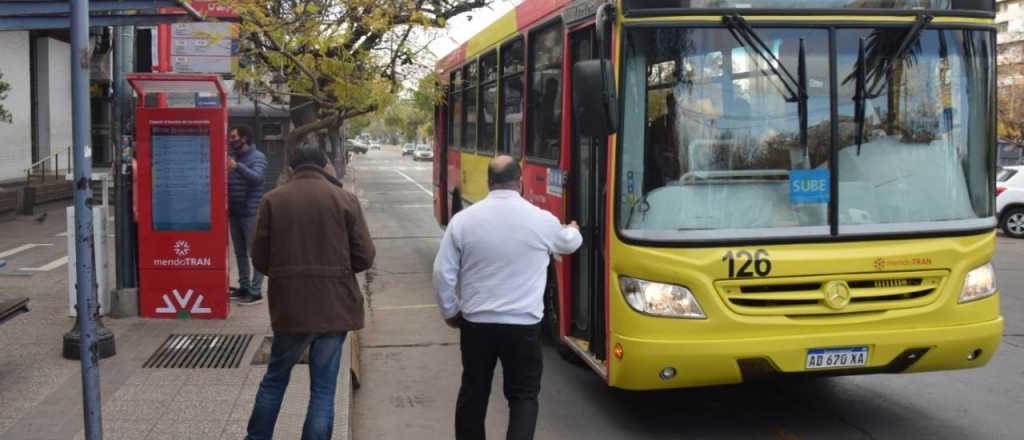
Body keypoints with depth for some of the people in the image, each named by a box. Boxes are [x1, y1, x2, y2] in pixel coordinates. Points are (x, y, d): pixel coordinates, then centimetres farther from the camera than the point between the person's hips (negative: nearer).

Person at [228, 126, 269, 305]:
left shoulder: (257, 157, -5)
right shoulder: (232, 156, 16)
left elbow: (257, 177, -24)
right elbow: (225, 181, 19)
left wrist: (238, 166, -37)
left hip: (251, 213, -7)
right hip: (234, 212, 7)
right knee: (240, 252, 12)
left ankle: (256, 292, -6)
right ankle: (244, 287, 20)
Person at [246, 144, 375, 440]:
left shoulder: (273, 200, -2)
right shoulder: (345, 199, -4)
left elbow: (260, 259, 0)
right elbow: (365, 258, -4)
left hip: (289, 306, 1)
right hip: (334, 307, -1)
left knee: (275, 379, 20)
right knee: (323, 389, 7)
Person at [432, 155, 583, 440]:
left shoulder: (463, 219, -6)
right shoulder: (542, 220, -7)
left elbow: (442, 274, -3)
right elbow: (569, 244, 16)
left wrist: (450, 312, 13)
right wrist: (573, 230, 40)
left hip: (476, 324, 2)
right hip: (523, 326, -1)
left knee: (473, 393, 16)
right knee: (523, 396, 10)